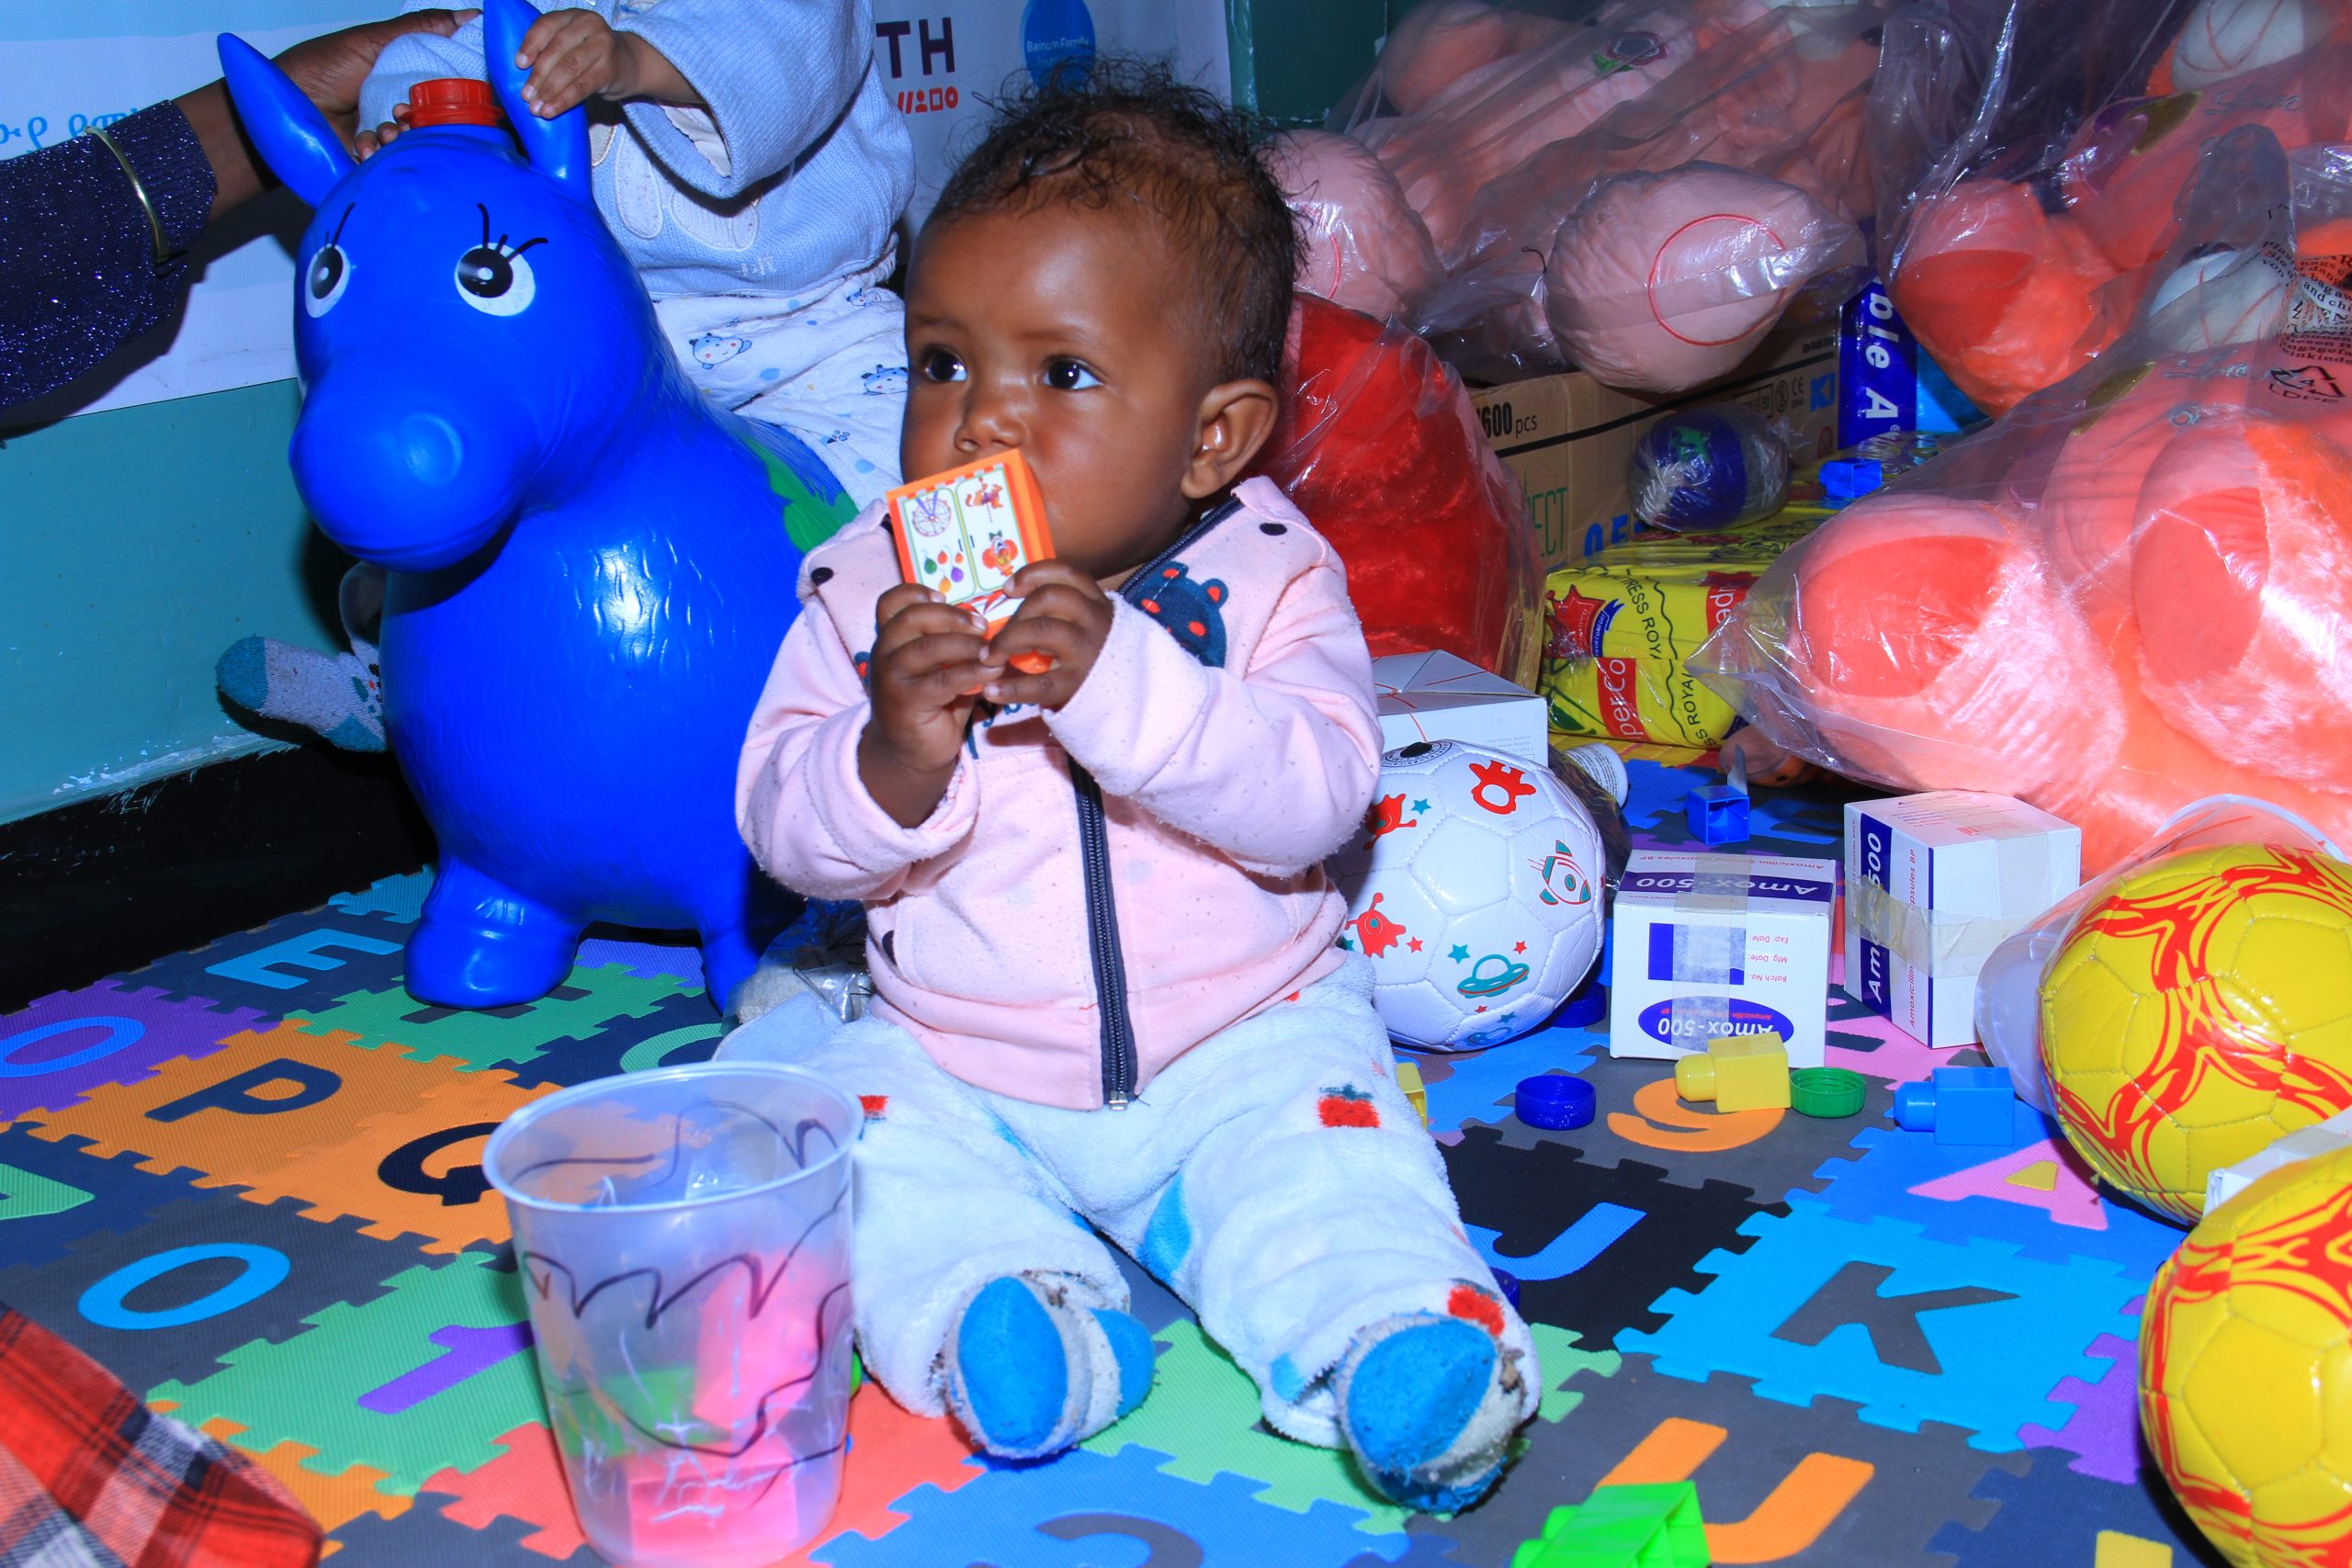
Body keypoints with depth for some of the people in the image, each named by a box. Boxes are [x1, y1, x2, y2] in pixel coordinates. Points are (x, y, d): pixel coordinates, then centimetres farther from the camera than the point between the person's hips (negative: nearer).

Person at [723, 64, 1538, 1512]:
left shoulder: (1270, 579, -10)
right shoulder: (868, 592, -4)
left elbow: (1314, 799, -24)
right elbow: (785, 829, -8)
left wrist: (1119, 683, -38)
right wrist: (887, 758, -31)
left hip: (1238, 1045, -2)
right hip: (950, 1059, 2)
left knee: (1322, 1144, -25)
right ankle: (1007, 1315, -30)